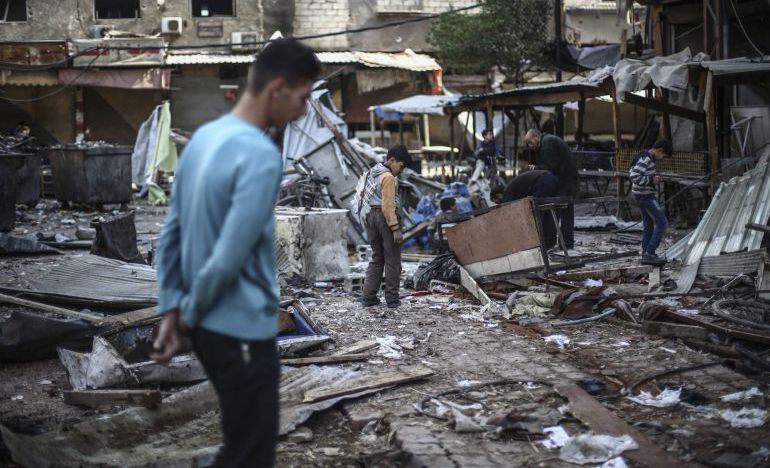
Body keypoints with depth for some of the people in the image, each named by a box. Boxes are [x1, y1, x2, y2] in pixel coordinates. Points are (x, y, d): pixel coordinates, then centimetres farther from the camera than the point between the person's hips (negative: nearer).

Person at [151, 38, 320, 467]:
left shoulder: (205, 137, 7)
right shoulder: (261, 157, -22)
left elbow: (172, 231, 10)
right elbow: (228, 259, -24)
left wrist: (173, 310, 9)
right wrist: (191, 312, -7)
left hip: (210, 326, 9)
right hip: (242, 331, -9)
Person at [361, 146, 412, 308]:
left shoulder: (373, 172, 13)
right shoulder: (388, 177, -17)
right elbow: (388, 206, -21)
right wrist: (395, 229, -21)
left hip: (371, 216, 9)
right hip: (386, 218, -9)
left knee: (376, 259, 15)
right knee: (393, 261, 1)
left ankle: (369, 297, 11)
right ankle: (392, 299, 4)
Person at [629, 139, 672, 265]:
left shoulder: (645, 157, 12)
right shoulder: (645, 159, -19)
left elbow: (631, 173, 19)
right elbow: (634, 177, -29)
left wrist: (653, 178, 9)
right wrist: (651, 180, -18)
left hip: (642, 195, 10)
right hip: (645, 195, -10)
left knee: (648, 225, 15)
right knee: (662, 222, -7)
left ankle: (646, 255, 18)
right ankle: (649, 253, -8)